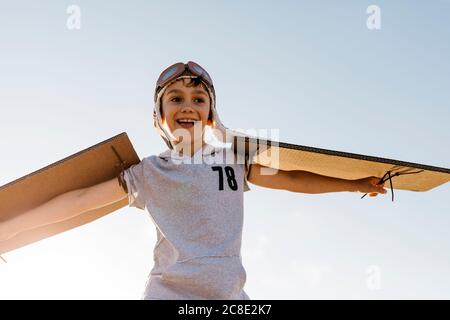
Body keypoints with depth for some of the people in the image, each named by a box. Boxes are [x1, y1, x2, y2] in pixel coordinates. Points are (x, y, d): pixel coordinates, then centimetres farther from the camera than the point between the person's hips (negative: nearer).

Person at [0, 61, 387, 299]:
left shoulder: (234, 161, 10)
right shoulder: (149, 173, 4)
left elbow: (291, 179, 16)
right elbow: (82, 198, 4)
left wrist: (355, 184, 20)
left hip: (230, 294, 3)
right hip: (170, 291, -3)